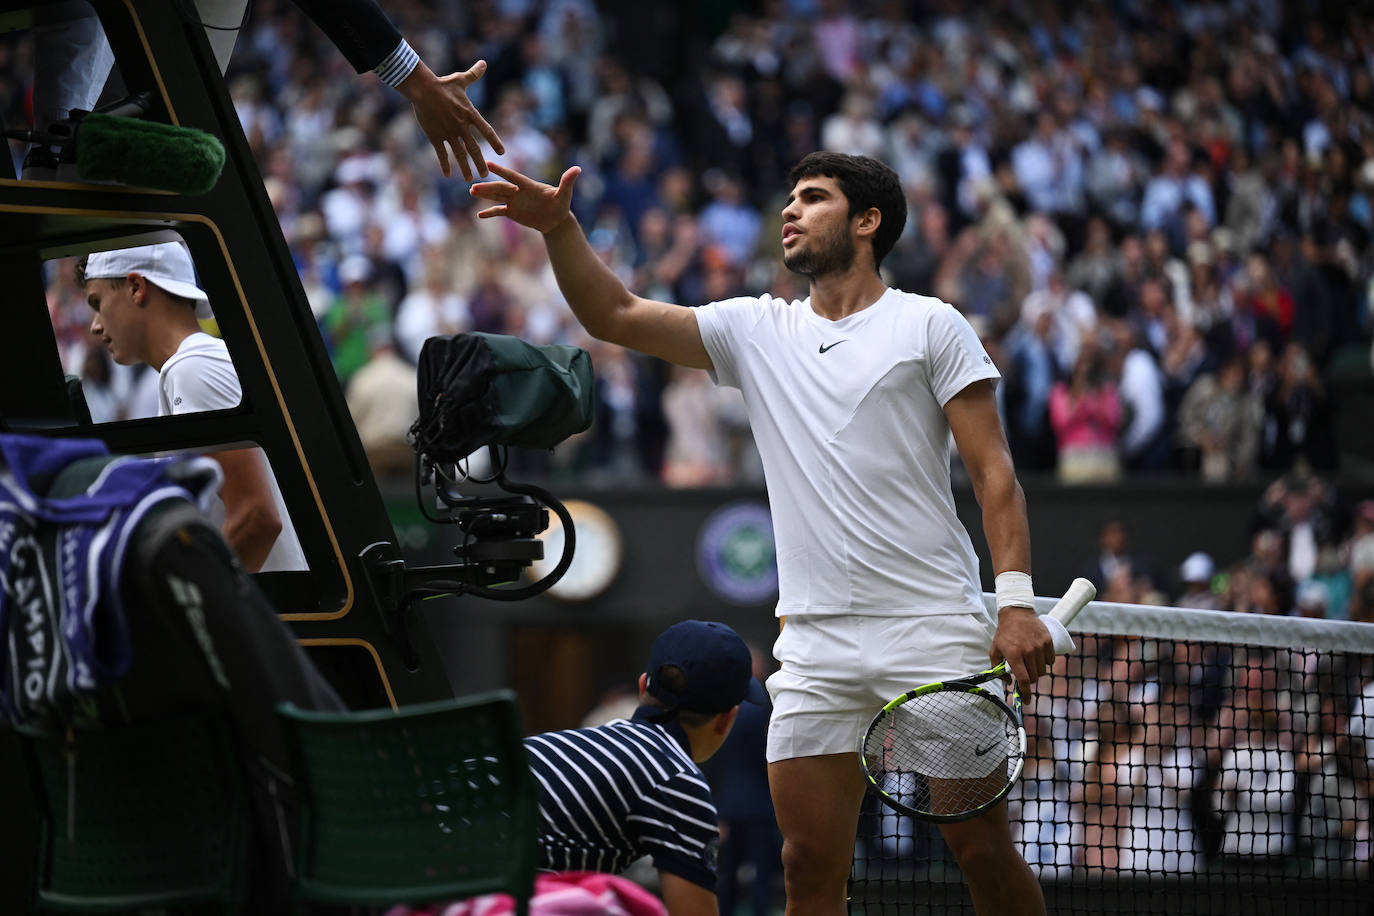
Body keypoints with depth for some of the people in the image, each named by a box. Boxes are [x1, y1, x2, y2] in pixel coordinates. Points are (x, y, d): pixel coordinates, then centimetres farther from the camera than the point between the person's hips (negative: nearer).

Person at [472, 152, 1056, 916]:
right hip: (816, 645, 4)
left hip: (932, 625, -4)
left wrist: (1017, 600, -14)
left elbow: (993, 471, -3)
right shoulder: (758, 330, 15)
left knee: (985, 852, -6)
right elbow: (616, 315, 12)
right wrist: (561, 227, -5)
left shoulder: (931, 325, 2)